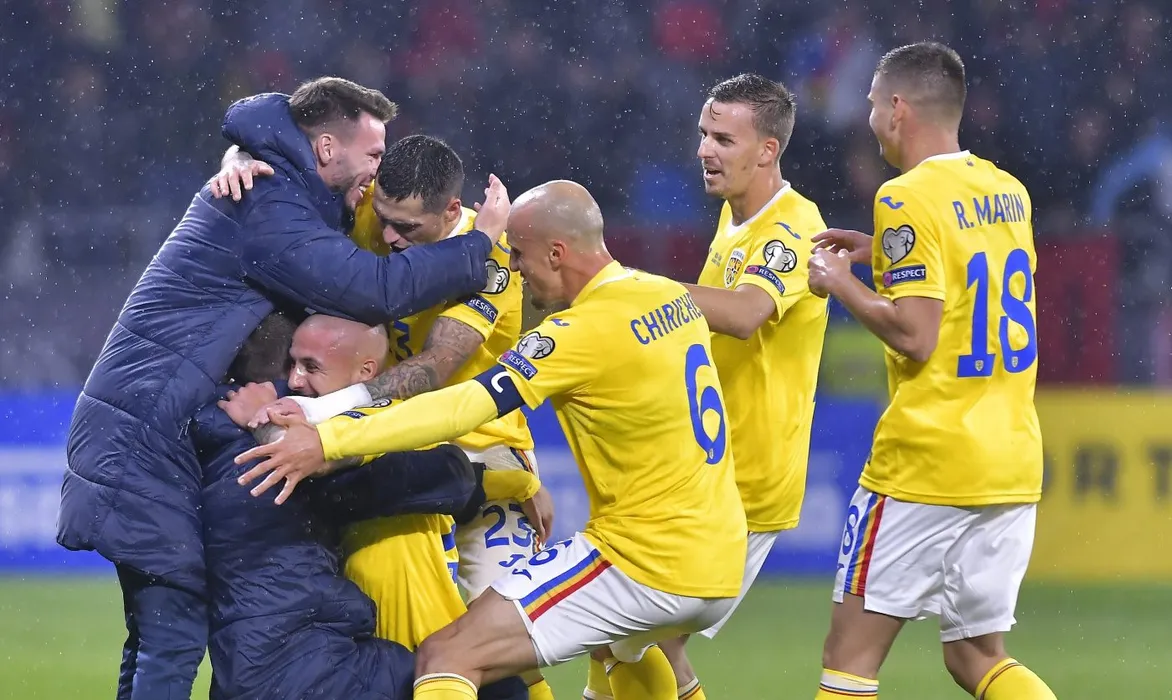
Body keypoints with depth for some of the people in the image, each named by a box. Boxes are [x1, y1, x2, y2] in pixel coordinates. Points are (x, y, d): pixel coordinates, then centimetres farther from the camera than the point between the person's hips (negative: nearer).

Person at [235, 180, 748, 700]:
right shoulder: (673, 297, 8)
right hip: (723, 567, 9)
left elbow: (464, 407, -24)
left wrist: (328, 440, -28)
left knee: (446, 657, -12)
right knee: (629, 649, 42)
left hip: (644, 564, -9)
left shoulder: (586, 333, -17)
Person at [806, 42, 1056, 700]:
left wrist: (840, 281, -3)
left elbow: (915, 336, -18)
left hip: (928, 459, -7)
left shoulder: (909, 199, -13)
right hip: (1015, 463, 7)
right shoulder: (1008, 191, 10)